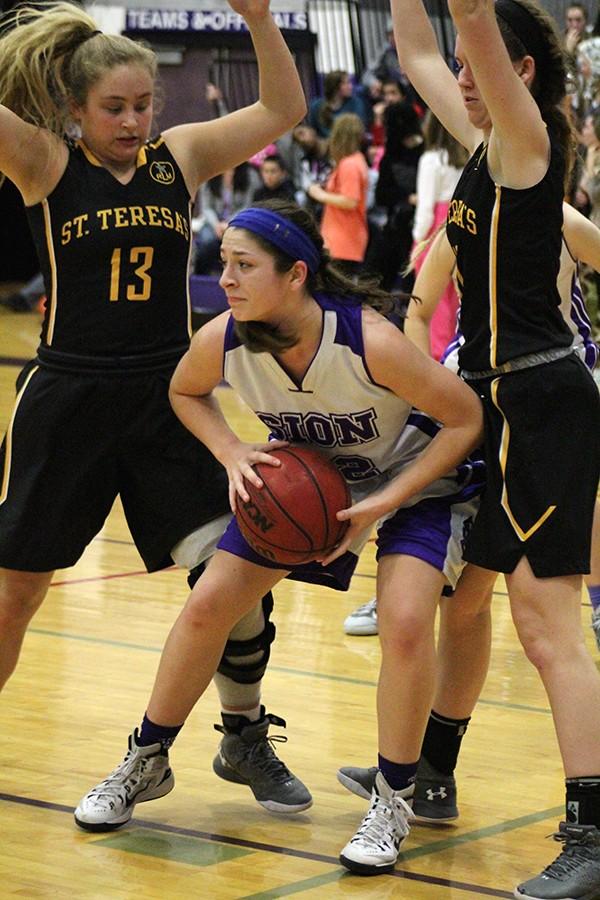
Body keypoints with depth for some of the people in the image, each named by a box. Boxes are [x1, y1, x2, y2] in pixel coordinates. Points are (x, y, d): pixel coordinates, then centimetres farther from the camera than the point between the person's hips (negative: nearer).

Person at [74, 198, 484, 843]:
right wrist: (233, 455, -17)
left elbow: (465, 420, -24)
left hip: (415, 474, -4)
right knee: (208, 605, 0)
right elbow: (184, 392, 1)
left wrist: (382, 505, -28)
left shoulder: (372, 342, -37)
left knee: (406, 621, -24)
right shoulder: (221, 341, -25)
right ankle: (145, 763, 21)